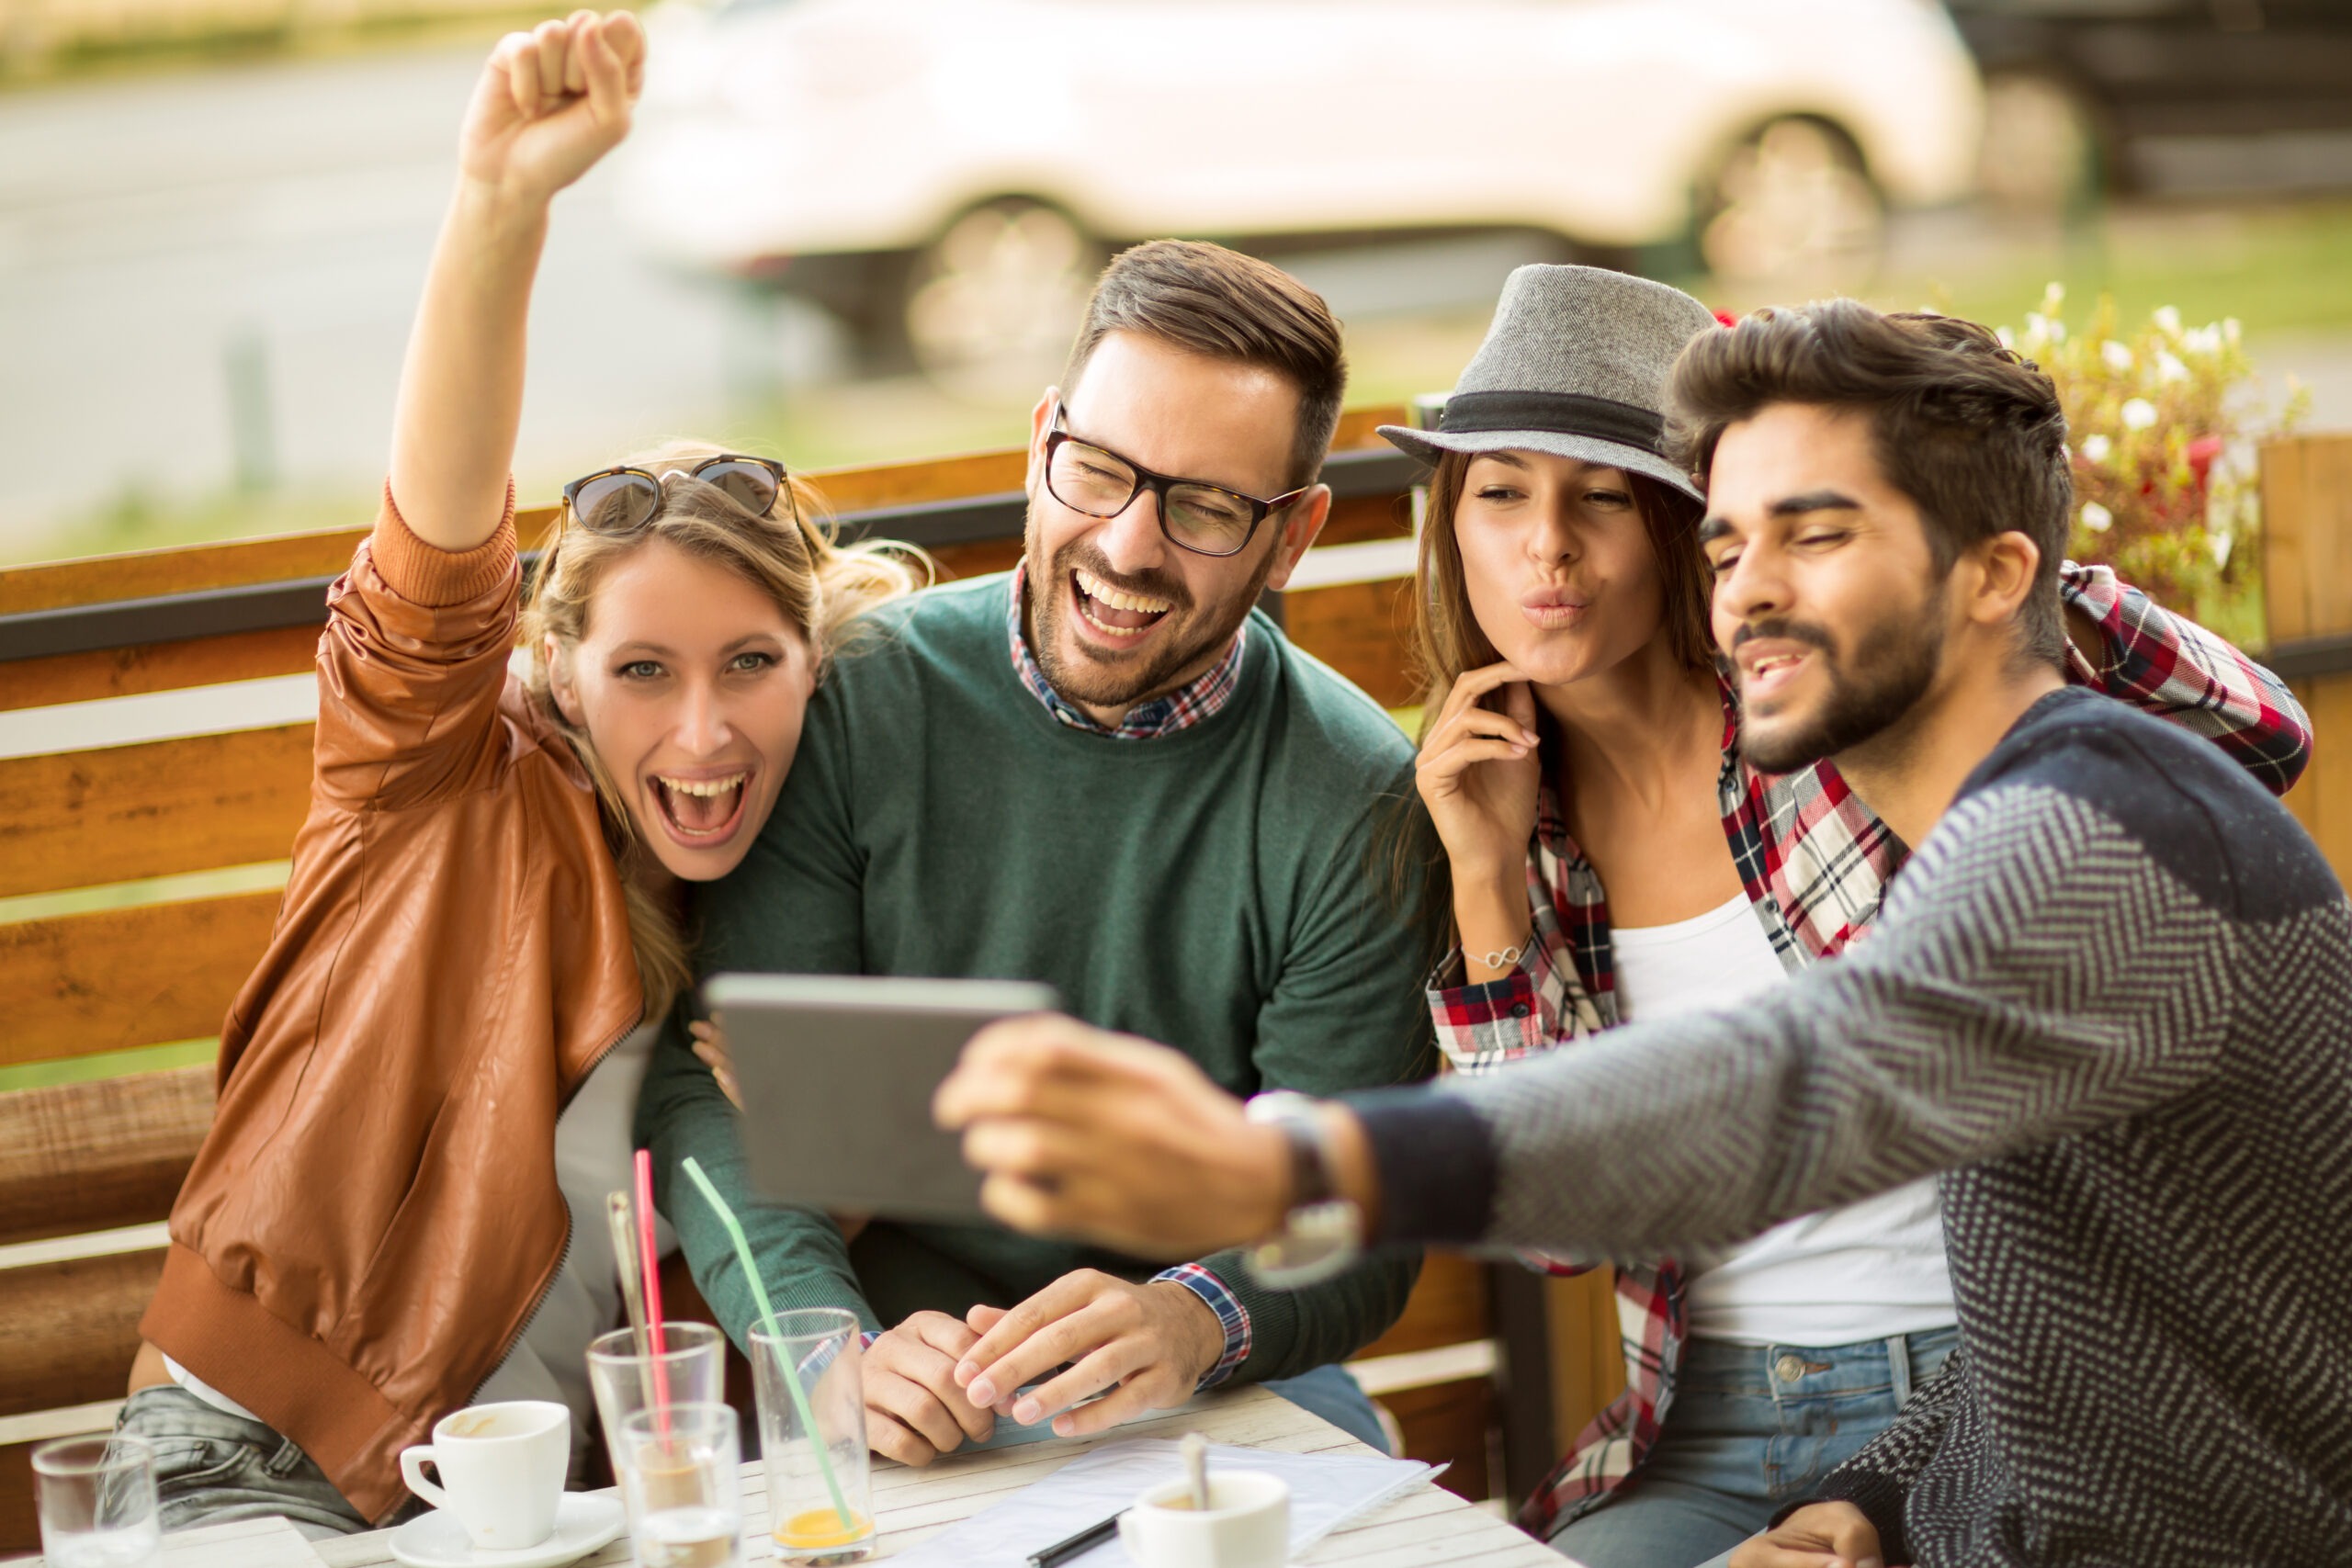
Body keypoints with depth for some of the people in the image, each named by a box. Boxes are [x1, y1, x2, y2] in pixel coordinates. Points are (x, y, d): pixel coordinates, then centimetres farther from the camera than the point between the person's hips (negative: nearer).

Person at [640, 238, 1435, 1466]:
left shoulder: (1357, 802, -7)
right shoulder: (859, 705, -5)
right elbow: (721, 1088, -8)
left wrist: (1195, 1320, -31)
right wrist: (836, 1348, -27)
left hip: (1229, 1377, 0)